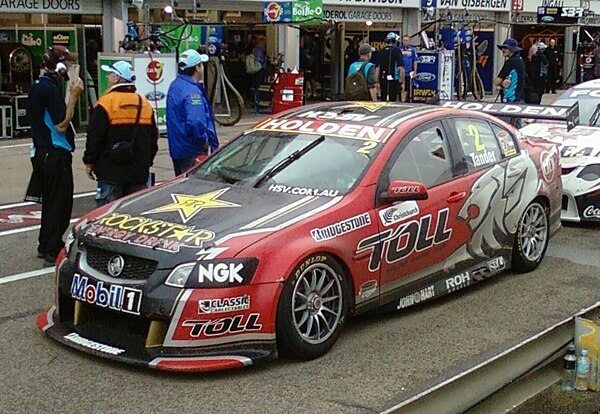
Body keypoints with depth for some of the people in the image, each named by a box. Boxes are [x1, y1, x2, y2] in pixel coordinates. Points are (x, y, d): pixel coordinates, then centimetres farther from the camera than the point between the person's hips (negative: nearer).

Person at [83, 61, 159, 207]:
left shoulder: (106, 102, -9)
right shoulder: (145, 103, 9)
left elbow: (94, 137, -10)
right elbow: (153, 138, 14)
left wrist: (89, 162, 1)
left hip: (111, 172, -5)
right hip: (139, 173, 5)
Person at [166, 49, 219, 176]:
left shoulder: (175, 85, 12)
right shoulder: (192, 92, -21)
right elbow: (195, 123, -32)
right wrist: (205, 141, -16)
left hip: (176, 149, 10)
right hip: (191, 152, -10)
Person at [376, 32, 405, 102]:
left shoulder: (381, 52, 5)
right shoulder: (397, 51, -6)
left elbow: (377, 68, 5)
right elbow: (401, 68, -11)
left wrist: (377, 82, 12)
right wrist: (403, 82, -6)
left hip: (383, 80, 4)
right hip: (394, 79, -4)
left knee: (383, 100, 11)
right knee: (392, 100, -2)